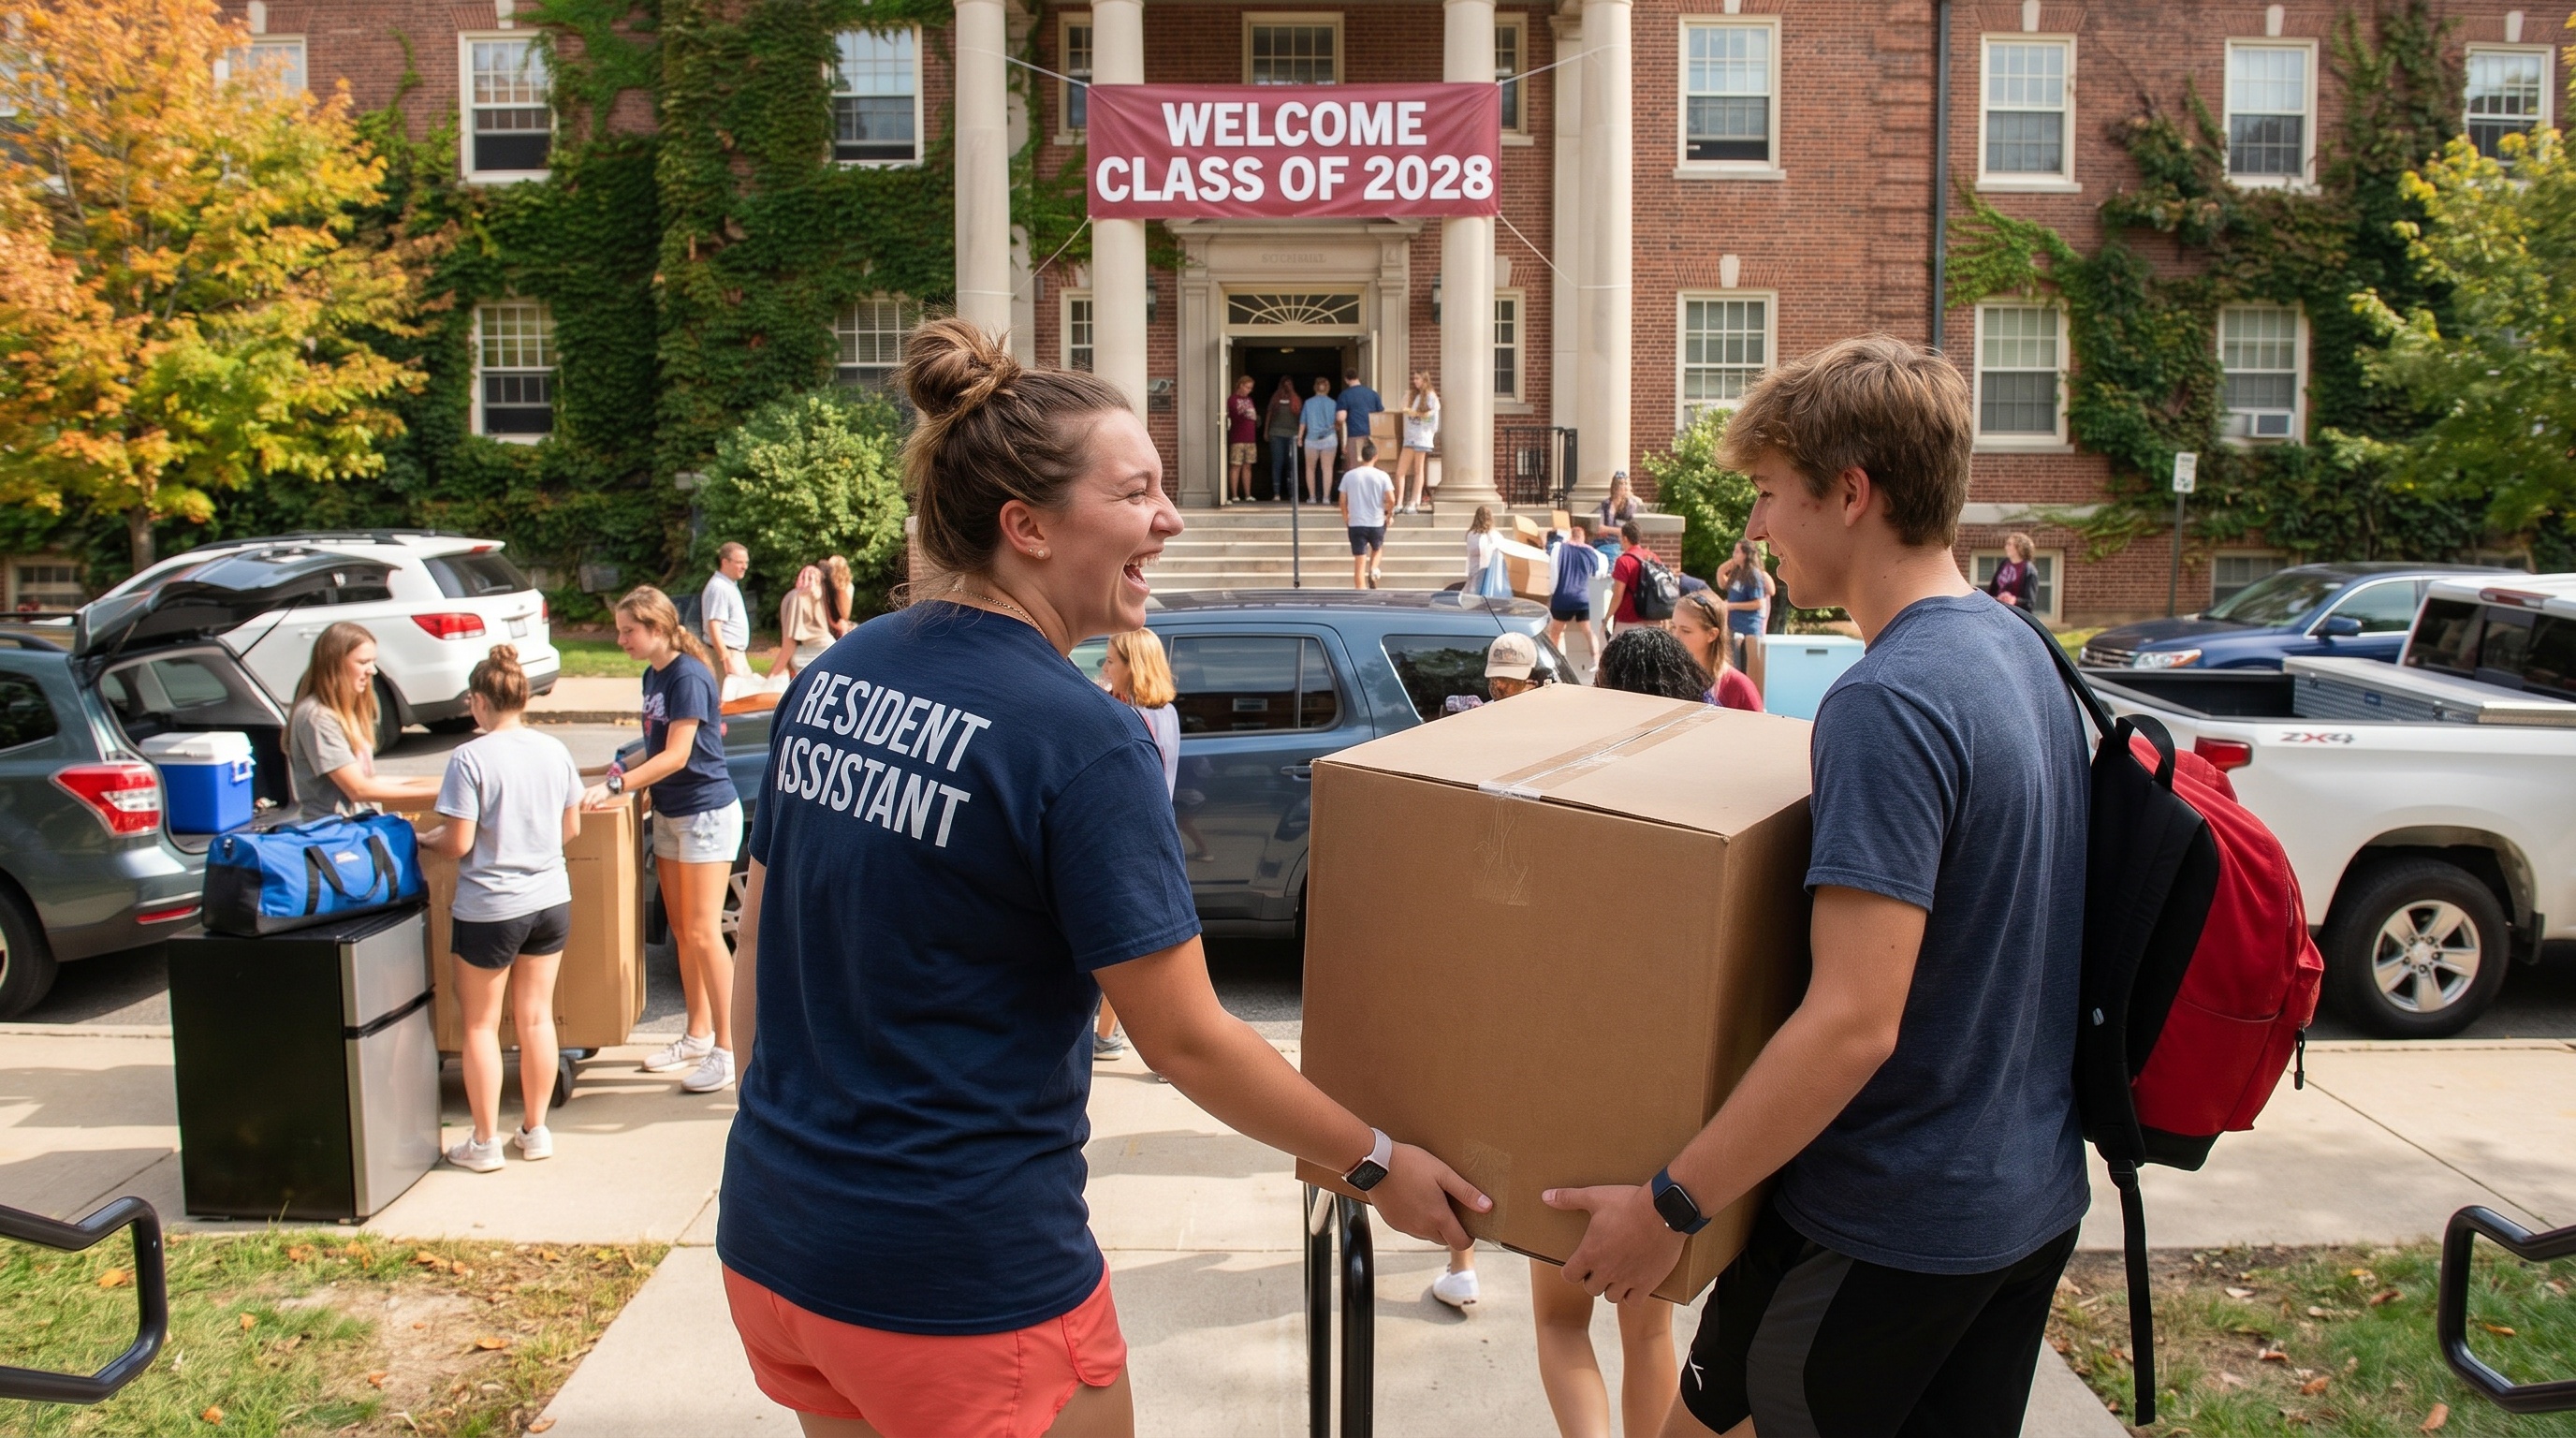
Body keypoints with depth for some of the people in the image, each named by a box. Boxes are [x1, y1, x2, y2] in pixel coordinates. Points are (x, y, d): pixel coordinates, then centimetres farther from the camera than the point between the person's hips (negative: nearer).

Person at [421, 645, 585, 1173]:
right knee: (537, 1017, 14)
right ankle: (535, 1131, 22)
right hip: (551, 901, 5)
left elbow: (459, 844, -15)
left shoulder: (470, 759, -16)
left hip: (489, 910, -5)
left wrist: (428, 839, 6)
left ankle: (485, 1143, 17)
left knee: (481, 1025, 10)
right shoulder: (555, 751, 0)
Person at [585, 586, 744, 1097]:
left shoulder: (688, 676, -18)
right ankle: (697, 1034, 24)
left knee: (703, 933, -8)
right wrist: (624, 771, 3)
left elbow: (677, 755, -23)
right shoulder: (653, 676, 9)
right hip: (668, 814, 9)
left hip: (706, 812, -9)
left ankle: (727, 1048, -2)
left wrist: (615, 786, -26)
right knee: (682, 932, 13)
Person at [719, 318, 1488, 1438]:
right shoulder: (1080, 741, -19)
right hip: (960, 1282, -7)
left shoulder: (833, 678, 1)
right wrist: (1377, 1165, -1)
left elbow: (759, 951, 9)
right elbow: (1184, 1041, -15)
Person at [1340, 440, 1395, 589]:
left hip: (1356, 523, 0)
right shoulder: (1382, 476, -6)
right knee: (1377, 549, 29)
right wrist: (1382, 501, 10)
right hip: (1377, 523, 0)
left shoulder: (1349, 476, -2)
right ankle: (1373, 571, 2)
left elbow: (1343, 501, 1)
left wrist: (1345, 516, 19)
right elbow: (1391, 500, -12)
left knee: (1359, 562, 1)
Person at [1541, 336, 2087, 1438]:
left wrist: (1670, 1203, -24)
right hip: (2033, 1196, 9)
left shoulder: (1888, 706, -25)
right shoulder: (2019, 653, 4)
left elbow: (1855, 1022, -30)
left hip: (1891, 1221, -8)